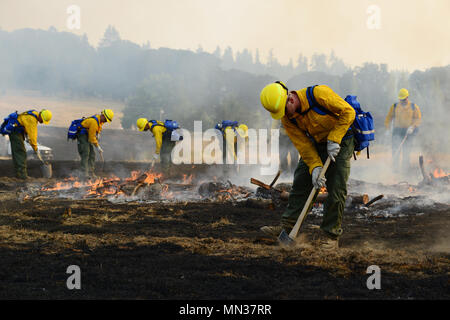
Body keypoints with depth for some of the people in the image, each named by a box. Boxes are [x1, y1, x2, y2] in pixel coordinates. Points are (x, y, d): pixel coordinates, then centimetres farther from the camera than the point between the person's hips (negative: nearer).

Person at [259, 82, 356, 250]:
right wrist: (315, 167, -22)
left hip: (340, 143, -5)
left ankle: (330, 235, 0)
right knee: (300, 183, 1)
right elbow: (303, 144, -10)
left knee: (336, 190, -8)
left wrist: (334, 139, -26)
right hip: (316, 145, 5)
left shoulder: (318, 93, -28)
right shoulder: (287, 118, -10)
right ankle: (287, 226, 8)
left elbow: (348, 112, -24)